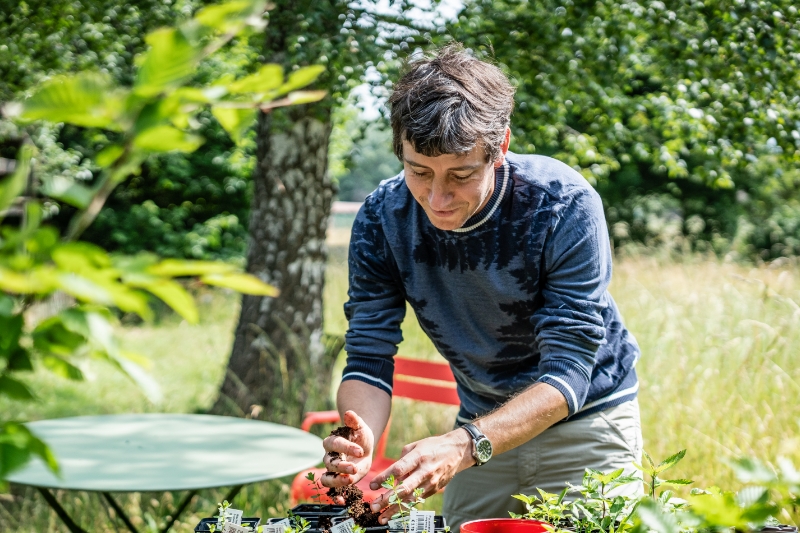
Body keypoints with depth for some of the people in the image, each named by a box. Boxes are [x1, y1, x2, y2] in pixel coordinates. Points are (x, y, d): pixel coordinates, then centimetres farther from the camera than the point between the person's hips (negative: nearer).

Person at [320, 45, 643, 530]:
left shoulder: (565, 205, -28)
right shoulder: (382, 218, -18)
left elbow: (567, 373, -31)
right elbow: (369, 359, -17)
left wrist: (464, 445, -47)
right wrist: (360, 443, -40)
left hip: (584, 421, -3)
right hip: (485, 426, 3)